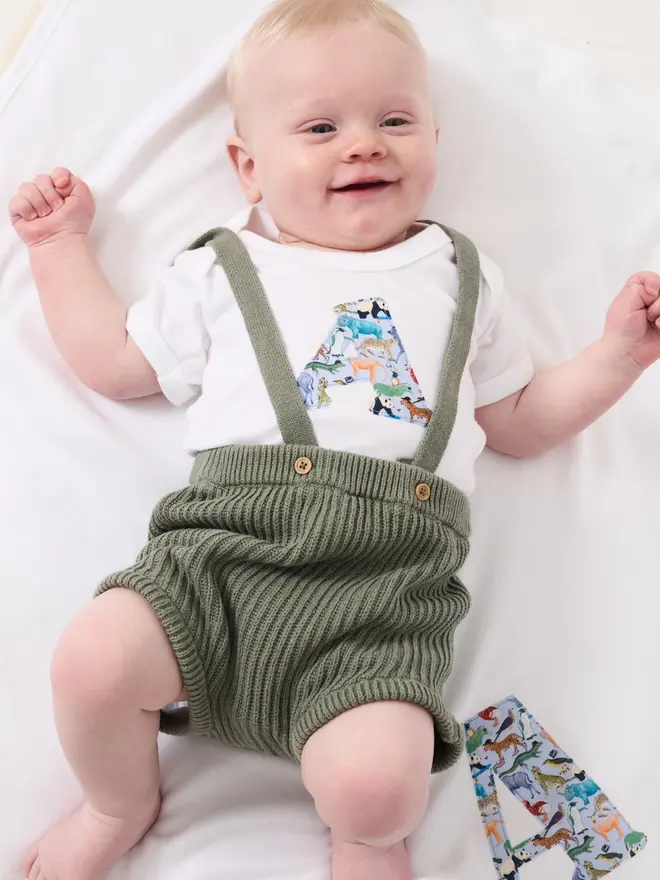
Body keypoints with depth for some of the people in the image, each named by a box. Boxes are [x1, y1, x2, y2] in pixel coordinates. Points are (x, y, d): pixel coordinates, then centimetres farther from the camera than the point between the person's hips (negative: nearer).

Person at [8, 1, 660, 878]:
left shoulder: (462, 281, 22)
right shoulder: (221, 272, 20)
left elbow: (520, 421, 26)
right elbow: (113, 361, 25)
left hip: (385, 586, 0)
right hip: (223, 549, 1)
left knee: (375, 785, -24)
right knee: (94, 658, -22)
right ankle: (123, 806, 14)